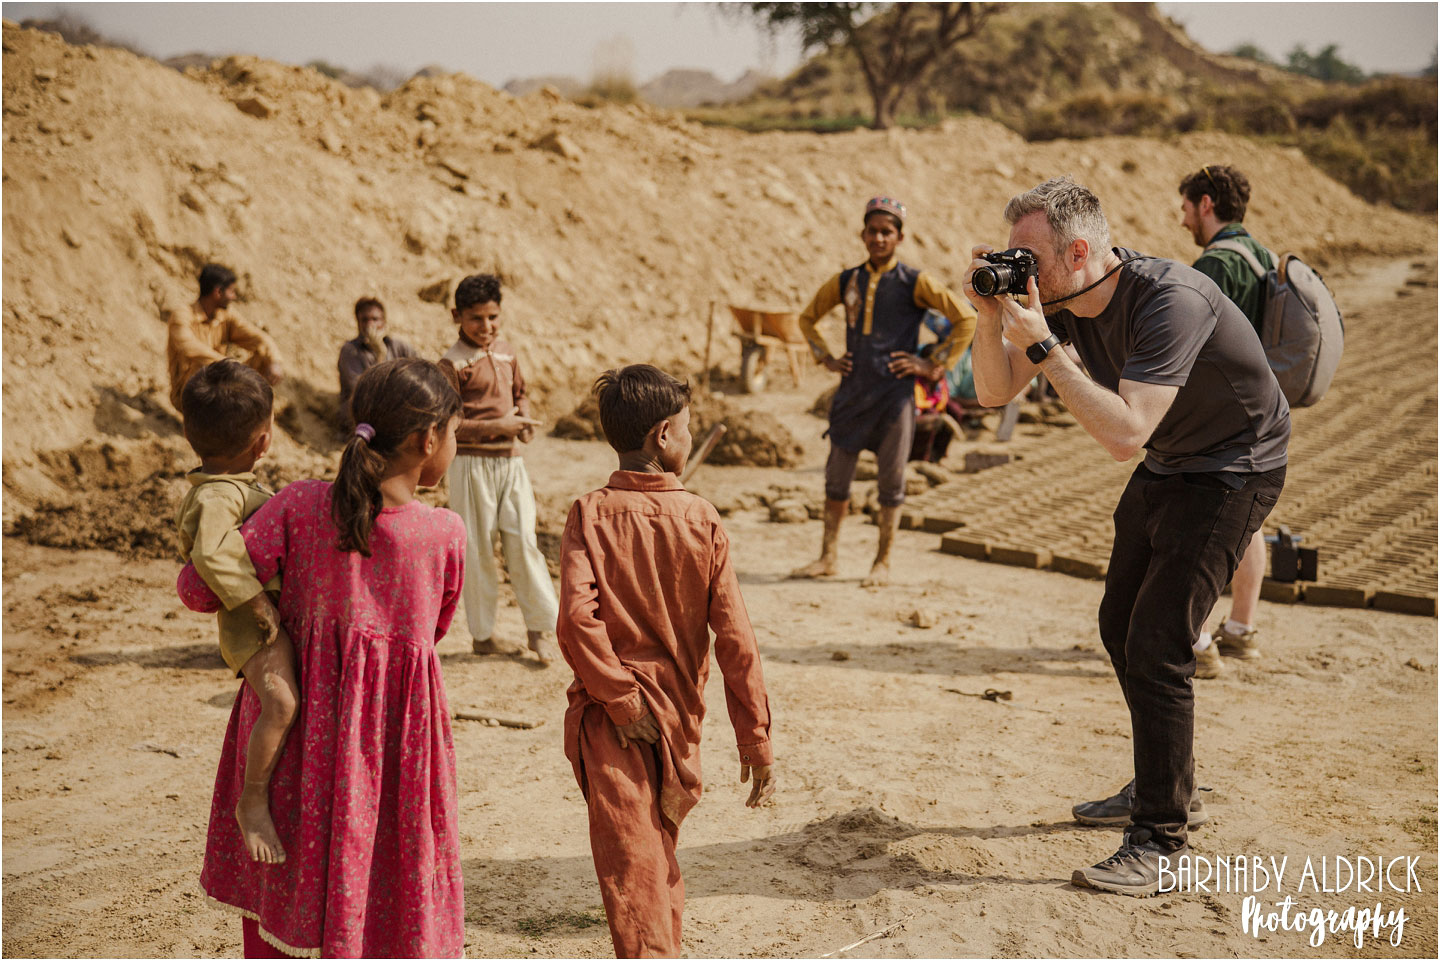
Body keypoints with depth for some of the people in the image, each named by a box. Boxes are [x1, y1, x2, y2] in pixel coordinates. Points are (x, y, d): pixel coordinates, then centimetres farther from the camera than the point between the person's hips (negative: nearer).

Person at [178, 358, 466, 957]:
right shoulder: (445, 533, -9)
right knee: (396, 899, 13)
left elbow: (197, 589, -5)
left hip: (305, 723, 2)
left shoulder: (299, 506, -7)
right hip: (398, 730, -2)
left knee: (299, 894, 16)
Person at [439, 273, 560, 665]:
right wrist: (495, 426, -18)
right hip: (472, 462, -5)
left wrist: (524, 417, 3)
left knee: (523, 541, 4)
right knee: (477, 548, 4)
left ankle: (540, 628, 15)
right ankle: (482, 635, 16)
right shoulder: (453, 364, -11)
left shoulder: (507, 353, 9)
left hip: (510, 460, 6)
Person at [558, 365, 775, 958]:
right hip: (677, 717, 3)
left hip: (611, 720, -3)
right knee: (660, 849, 25)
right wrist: (755, 741, -1)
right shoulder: (701, 520, -6)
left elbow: (576, 618, -23)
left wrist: (621, 701, -13)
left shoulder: (590, 515, -8)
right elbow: (735, 640, -7)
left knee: (631, 870, -4)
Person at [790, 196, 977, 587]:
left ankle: (883, 564, 13)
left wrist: (934, 366, -7)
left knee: (891, 481, 3)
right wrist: (826, 358, 12)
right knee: (836, 477, 6)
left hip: (895, 392, -4)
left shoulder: (914, 282, -3)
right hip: (852, 390, 4)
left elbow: (966, 319, -5)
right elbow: (807, 318, 24)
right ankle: (827, 558, 17)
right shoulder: (846, 282, 9)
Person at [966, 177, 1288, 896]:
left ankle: (1161, 841, -3)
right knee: (1122, 627, 18)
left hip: (1232, 472, -9)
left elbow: (1125, 435, -40)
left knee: (1156, 648, -14)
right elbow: (992, 392, -4)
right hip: (1165, 467, 9)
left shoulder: (1171, 301, -32)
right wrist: (991, 313, -20)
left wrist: (1042, 345, -39)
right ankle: (1162, 784, 37)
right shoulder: (1061, 300, -8)